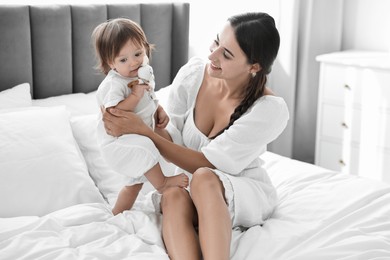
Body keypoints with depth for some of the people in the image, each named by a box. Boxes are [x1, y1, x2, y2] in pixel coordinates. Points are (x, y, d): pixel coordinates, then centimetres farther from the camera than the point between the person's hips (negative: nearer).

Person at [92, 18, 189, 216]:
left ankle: (116, 215, 43)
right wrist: (136, 95, -35)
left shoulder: (145, 73, 0)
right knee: (142, 147, -40)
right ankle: (161, 183, -20)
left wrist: (160, 111, -3)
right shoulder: (114, 84, -25)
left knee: (136, 182, 24)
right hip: (118, 141, -9)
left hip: (141, 135, 9)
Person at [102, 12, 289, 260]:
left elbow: (206, 164, -23)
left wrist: (141, 131, -27)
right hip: (194, 191, 3)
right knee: (173, 195, -33)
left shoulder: (270, 109, -23)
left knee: (203, 178, -36)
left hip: (247, 194, -3)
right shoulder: (194, 72, -11)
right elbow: (172, 138, -5)